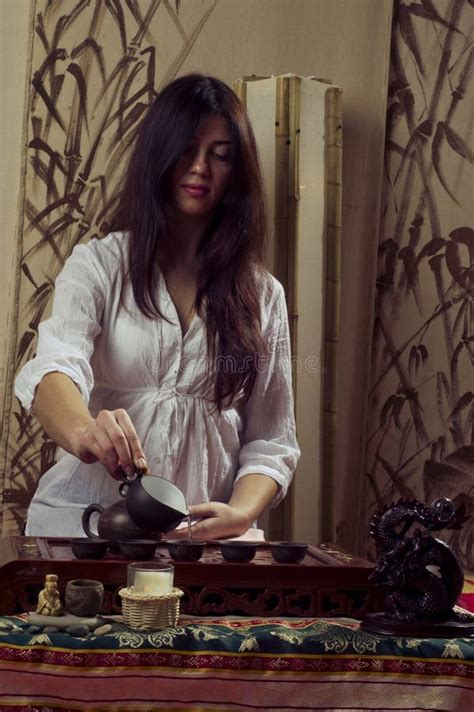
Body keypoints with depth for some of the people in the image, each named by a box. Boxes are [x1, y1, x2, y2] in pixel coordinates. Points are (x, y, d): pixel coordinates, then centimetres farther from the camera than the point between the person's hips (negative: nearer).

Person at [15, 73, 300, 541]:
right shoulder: (98, 264, 6)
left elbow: (271, 442, 10)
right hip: (85, 519, -1)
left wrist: (241, 514, -11)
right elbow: (54, 367, -12)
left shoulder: (263, 294, 12)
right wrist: (84, 431, -35)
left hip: (207, 532, 2)